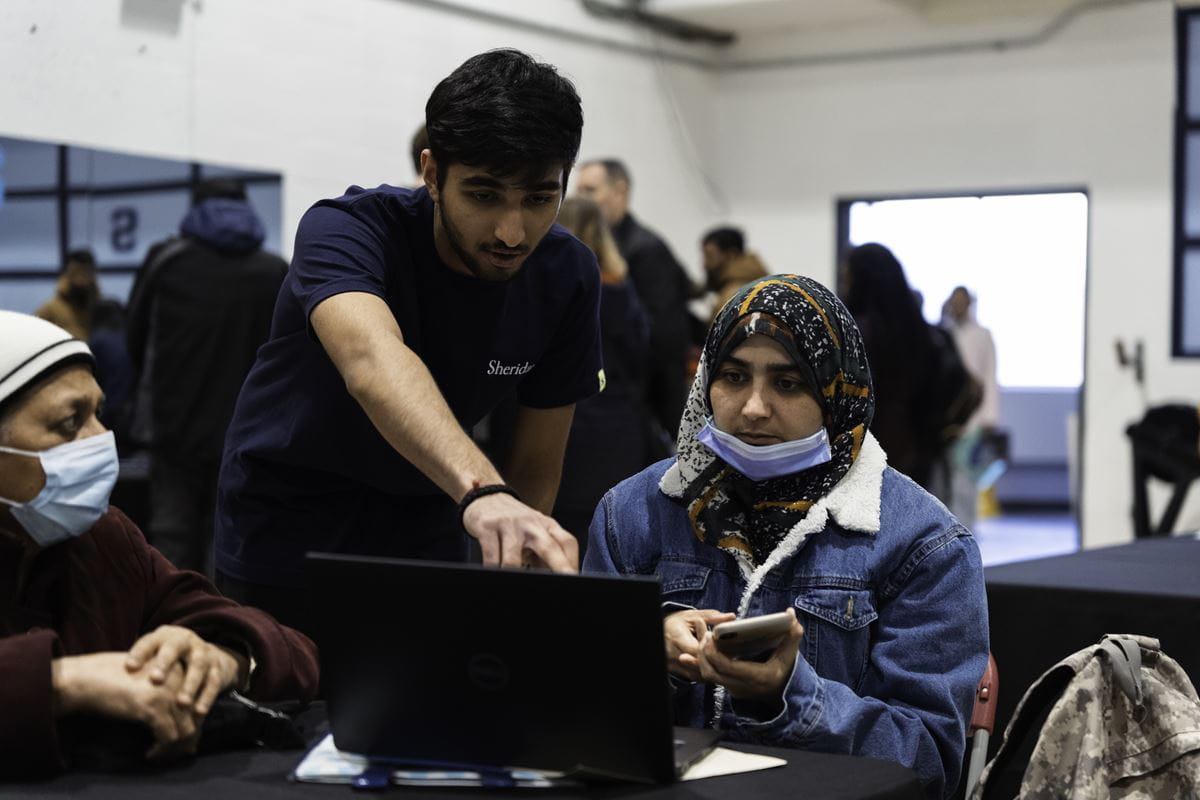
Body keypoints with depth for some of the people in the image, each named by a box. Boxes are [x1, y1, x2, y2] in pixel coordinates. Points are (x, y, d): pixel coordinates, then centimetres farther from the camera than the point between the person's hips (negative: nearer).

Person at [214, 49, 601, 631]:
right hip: (285, 534, -3)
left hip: (424, 536, 3)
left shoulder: (566, 276, -14)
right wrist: (483, 492, -68)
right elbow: (372, 362, -50)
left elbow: (536, 466, -7)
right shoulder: (347, 229, -28)